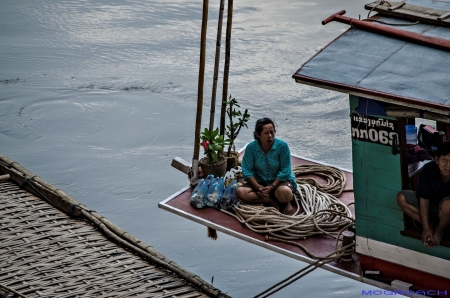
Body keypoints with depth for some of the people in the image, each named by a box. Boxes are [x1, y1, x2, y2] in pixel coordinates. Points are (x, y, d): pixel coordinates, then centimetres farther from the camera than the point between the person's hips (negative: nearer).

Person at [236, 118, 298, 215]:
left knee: (284, 192, -39)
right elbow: (247, 171, -8)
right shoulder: (251, 147, -11)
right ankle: (272, 200, -17)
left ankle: (286, 203, -1)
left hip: (280, 181, -3)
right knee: (240, 192, -24)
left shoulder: (282, 146, -16)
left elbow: (285, 171, -14)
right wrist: (258, 187, -22)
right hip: (259, 182, 3)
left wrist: (272, 187, -22)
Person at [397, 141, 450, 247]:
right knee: (401, 198, -17)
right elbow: (424, 199, -18)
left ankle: (439, 231, -9)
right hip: (430, 206, 3)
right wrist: (426, 228, -22)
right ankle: (431, 225, -8)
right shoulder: (428, 170, -22)